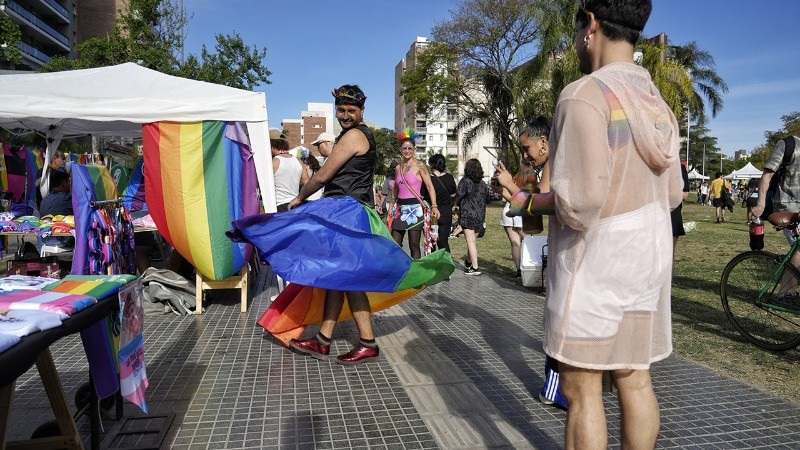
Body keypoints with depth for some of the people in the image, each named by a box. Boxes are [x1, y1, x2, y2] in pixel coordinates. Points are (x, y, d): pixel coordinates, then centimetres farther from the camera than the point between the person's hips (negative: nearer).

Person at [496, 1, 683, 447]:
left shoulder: (585, 94, -16)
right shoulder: (657, 102, 9)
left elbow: (579, 201, -24)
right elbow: (672, 194, 14)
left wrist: (528, 200, -7)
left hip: (594, 260, -8)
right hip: (648, 257, 8)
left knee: (582, 391, 4)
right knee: (635, 378, 17)